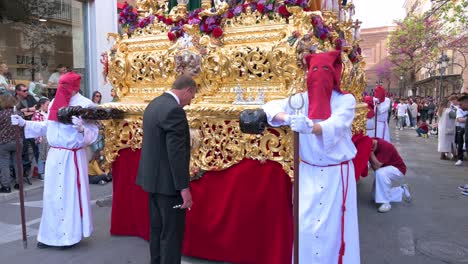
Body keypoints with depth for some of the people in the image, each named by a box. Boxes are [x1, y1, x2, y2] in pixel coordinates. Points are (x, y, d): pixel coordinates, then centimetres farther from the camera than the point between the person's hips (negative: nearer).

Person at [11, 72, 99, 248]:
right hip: (54, 156, 6)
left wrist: (82, 129, -33)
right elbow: (47, 127, 19)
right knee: (52, 195, 10)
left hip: (73, 157, -6)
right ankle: (52, 234, 23)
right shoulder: (54, 103, 10)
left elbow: (93, 133, -13)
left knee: (70, 195, 2)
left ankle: (71, 235, 16)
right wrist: (24, 123, 13)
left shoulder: (85, 105, -10)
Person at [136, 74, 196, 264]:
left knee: (157, 229, 20)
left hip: (153, 177, 10)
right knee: (172, 233, 2)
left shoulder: (154, 104, 10)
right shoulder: (174, 110, -20)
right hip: (167, 181, -10)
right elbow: (176, 152, -24)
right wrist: (184, 187, -21)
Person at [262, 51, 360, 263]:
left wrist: (310, 127, -45)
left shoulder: (345, 100, -6)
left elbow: (335, 126, -25)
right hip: (308, 172, 2)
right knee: (305, 224, 5)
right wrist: (287, 117, -30)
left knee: (335, 225, 3)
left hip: (337, 172, -2)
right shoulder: (301, 100, 1)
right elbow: (271, 106, -8)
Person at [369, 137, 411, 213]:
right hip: (385, 170, 8)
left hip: (398, 170, -8)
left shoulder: (385, 146, -32)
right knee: (376, 196, 4)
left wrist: (370, 152, -37)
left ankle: (386, 203, -26)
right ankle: (402, 191, 22)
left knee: (380, 173, -39)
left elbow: (376, 167, -36)